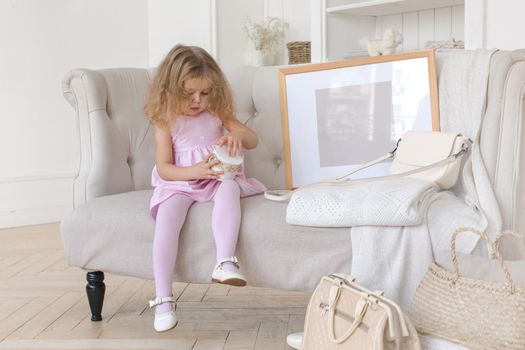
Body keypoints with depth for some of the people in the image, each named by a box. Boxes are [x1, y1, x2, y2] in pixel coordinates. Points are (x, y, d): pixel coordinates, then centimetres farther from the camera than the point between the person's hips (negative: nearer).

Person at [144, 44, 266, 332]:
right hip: (180, 183, -1)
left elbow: (253, 139, 3)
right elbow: (164, 168, -6)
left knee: (229, 187, -35)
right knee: (166, 218, -31)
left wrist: (238, 136, -23)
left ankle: (225, 263, -46)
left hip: (218, 178, 1)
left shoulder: (217, 112, 8)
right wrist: (195, 171, -26)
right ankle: (163, 300, -28)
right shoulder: (166, 120, 1)